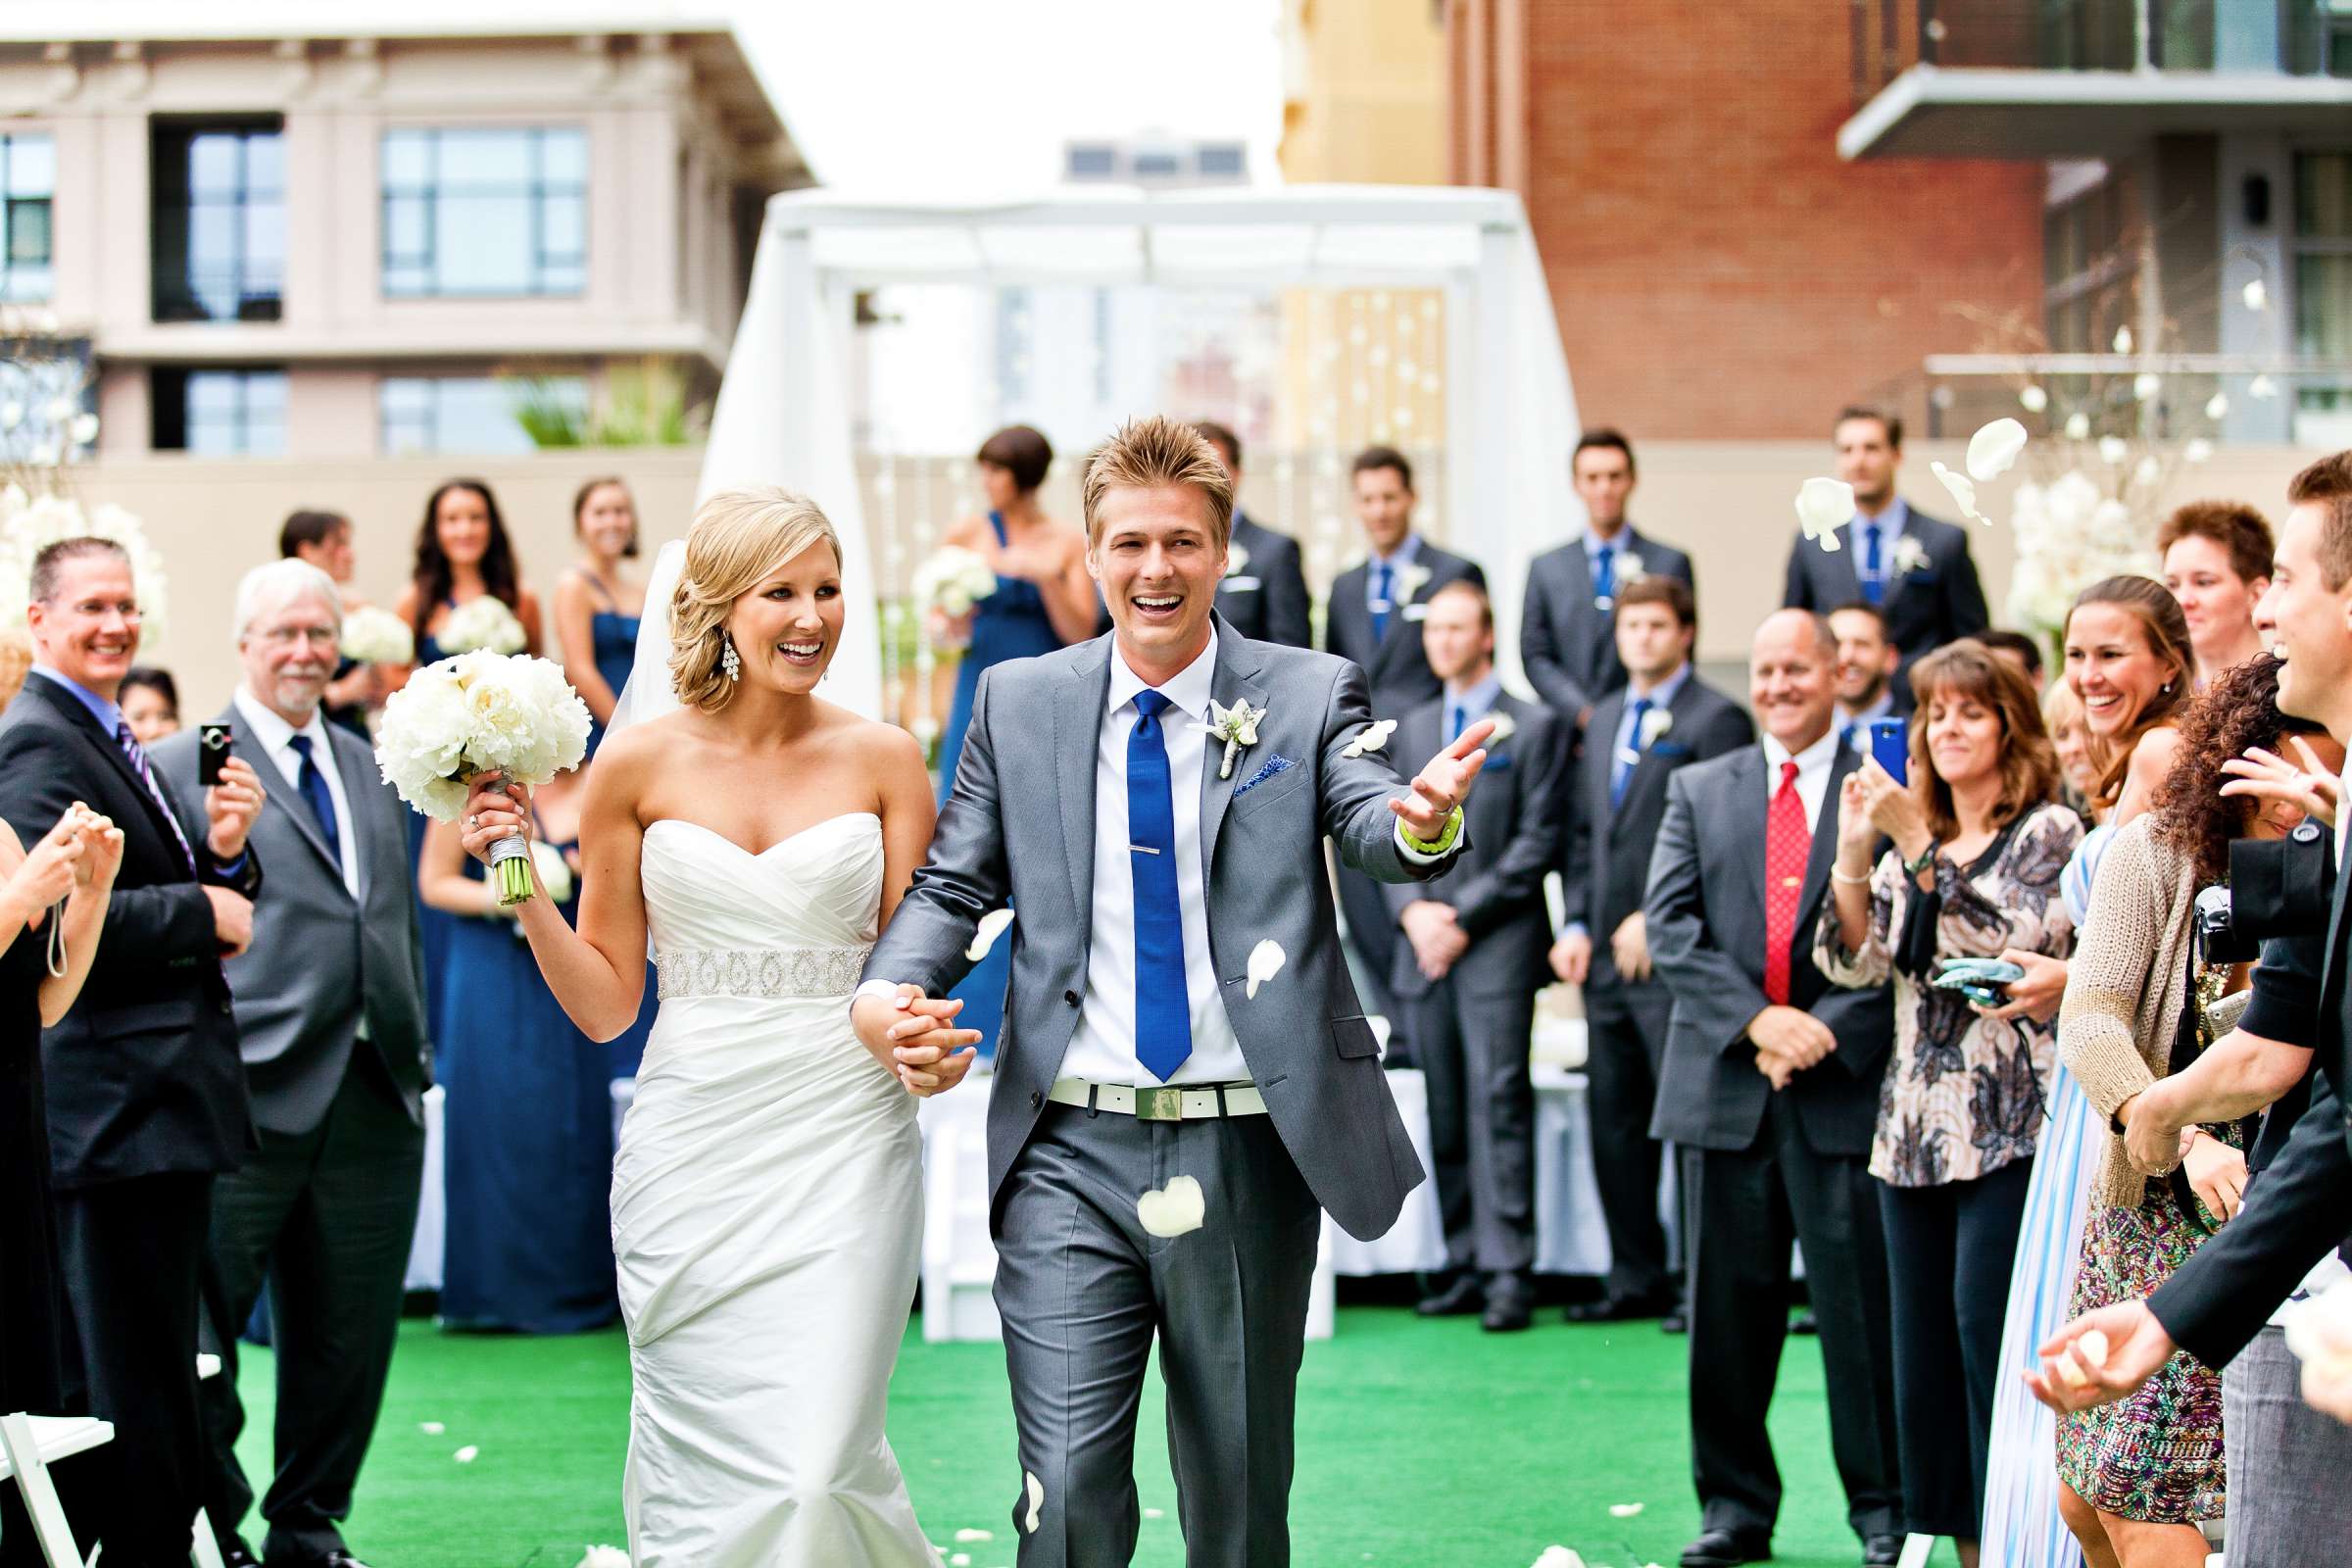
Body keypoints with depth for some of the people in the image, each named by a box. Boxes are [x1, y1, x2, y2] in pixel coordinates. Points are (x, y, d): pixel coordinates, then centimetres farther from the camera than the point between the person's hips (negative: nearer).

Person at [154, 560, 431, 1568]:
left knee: (349, 1334, 11)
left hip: (374, 1101, 5)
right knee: (199, 1338, 1)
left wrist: (415, 1055, 15)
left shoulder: (370, 770, 17)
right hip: (249, 1101, -5)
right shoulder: (179, 769, -1)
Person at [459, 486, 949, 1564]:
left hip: (842, 1146, -1)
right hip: (692, 1143, 1)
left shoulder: (882, 760, 3)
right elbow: (604, 1003, 5)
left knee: (811, 1466, -9)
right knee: (704, 1470, 4)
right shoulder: (640, 763, 2)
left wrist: (922, 1029, -14)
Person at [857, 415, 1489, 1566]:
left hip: (1248, 1156, 0)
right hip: (1071, 1154, 1)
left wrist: (1423, 821, -42)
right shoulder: (1018, 703, 6)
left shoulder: (1309, 696, 0)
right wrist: (888, 993, -12)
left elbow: (1371, 830, -17)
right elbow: (953, 884, 8)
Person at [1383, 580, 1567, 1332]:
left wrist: (1465, 914, -10)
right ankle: (1465, 1265, 9)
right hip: (1427, 946, 5)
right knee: (1446, 1113, 5)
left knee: (1500, 1101, -11)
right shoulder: (1412, 729, 18)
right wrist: (1413, 909, -3)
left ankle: (1508, 1271, -12)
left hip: (1499, 943, -5)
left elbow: (1539, 841, -5)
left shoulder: (1535, 727, 2)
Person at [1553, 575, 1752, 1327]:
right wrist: (1576, 925, 8)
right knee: (1615, 1122, 9)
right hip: (1607, 955, 7)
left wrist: (1655, 919, -14)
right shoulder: (1604, 719, 19)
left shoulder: (1716, 719, -5)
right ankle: (1635, 1278, 16)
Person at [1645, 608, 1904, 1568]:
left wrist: (1828, 1028, -14)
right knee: (1730, 1306, 7)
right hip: (1726, 1085, 3)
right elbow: (1670, 926, 3)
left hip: (1846, 1083, -3)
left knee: (1862, 1303, -1)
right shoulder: (1699, 790, 13)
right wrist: (1755, 1019, -11)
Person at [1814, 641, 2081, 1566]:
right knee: (1925, 1348, 6)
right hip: (1914, 1130, 6)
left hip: (2011, 1129, -6)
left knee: (1991, 1335, -12)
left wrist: (1919, 851, -17)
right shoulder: (1910, 845, 17)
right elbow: (1851, 963, 6)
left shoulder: (2049, 833, -1)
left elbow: (2003, 946, -15)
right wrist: (1855, 852, -6)